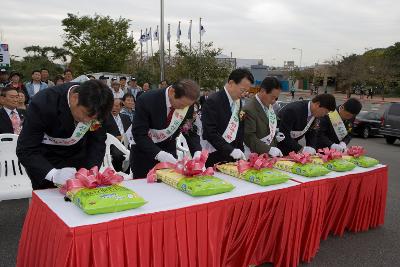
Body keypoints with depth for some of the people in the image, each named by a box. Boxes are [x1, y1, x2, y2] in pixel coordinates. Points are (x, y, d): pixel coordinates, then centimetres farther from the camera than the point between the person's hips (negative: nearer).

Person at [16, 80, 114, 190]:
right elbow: (25, 150, -29)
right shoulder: (43, 103, -31)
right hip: (45, 159, -3)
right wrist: (54, 174, -44)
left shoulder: (95, 107, -22)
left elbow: (97, 142, -13)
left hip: (77, 155, 3)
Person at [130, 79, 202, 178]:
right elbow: (139, 135, -26)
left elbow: (190, 131, -5)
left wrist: (197, 152, -23)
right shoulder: (146, 101, -26)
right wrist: (158, 154, -39)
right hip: (144, 153, -3)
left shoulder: (187, 104, -13)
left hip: (169, 151, 3)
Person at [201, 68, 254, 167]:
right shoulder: (213, 101, -15)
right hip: (214, 158, -7)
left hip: (232, 158, 7)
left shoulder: (238, 101, 8)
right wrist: (231, 150, -24)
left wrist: (240, 151, 6)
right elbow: (210, 132, -21)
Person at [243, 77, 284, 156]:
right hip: (258, 155, -7)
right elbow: (249, 138, -20)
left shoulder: (269, 105, 6)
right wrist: (269, 149, -25)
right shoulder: (249, 109, -18)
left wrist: (276, 133, 3)